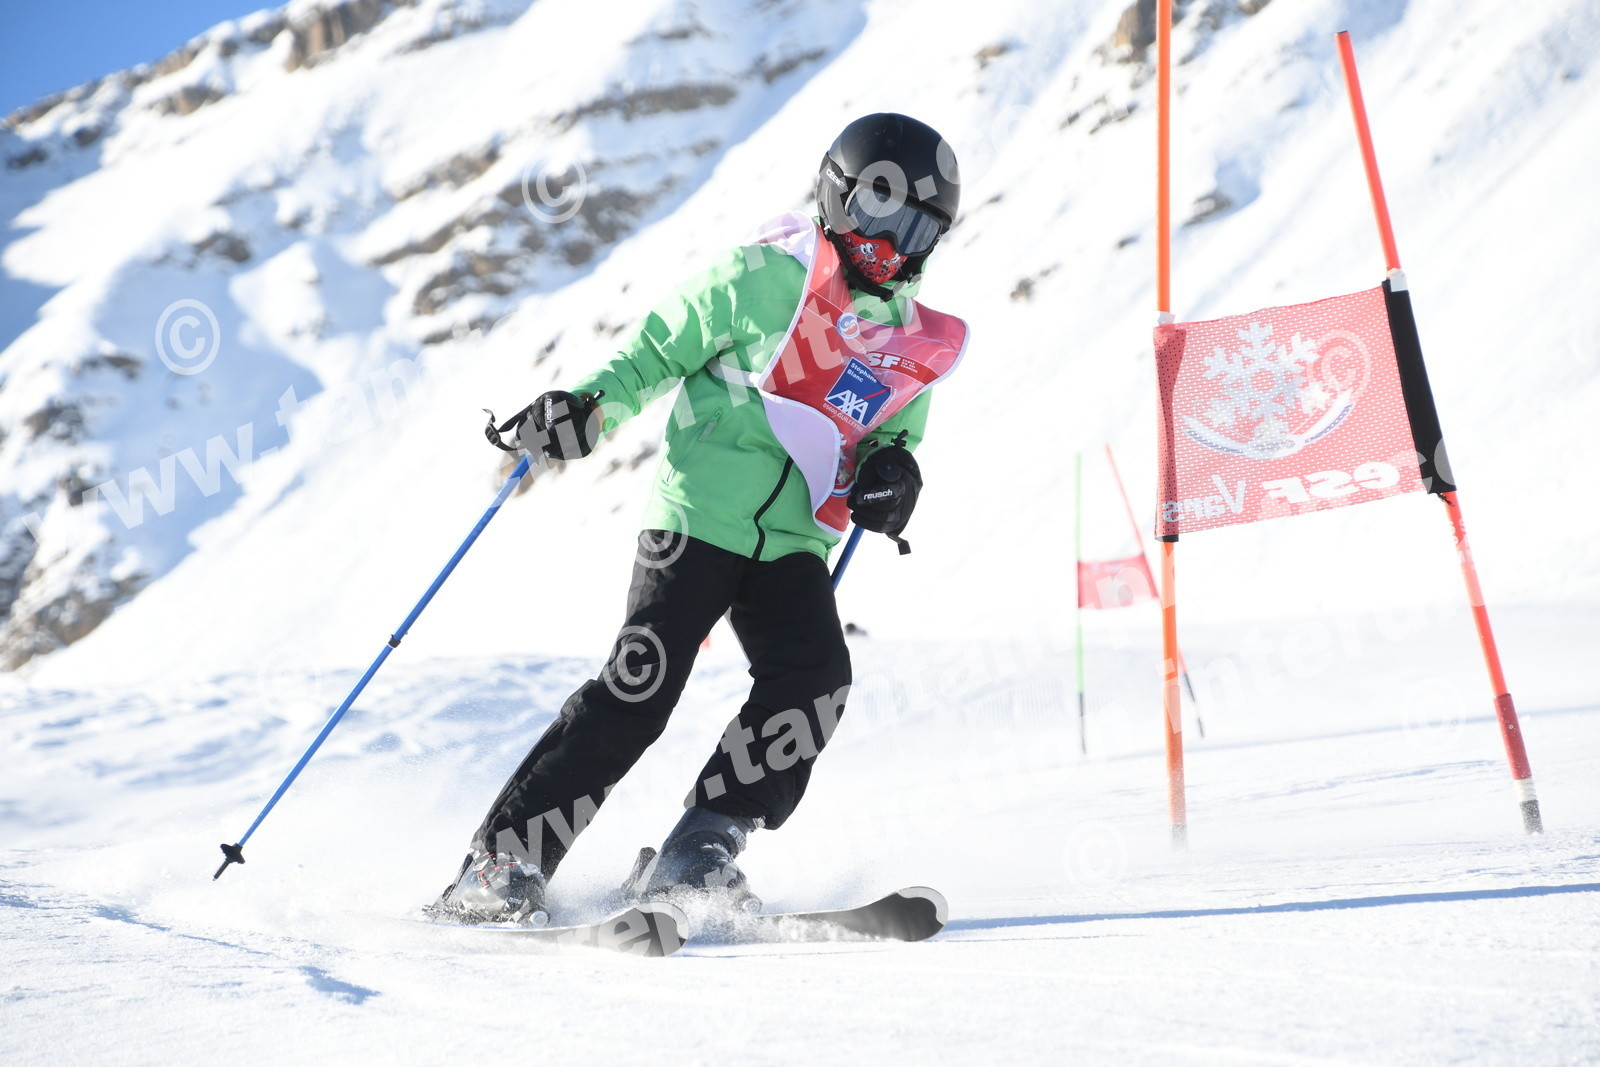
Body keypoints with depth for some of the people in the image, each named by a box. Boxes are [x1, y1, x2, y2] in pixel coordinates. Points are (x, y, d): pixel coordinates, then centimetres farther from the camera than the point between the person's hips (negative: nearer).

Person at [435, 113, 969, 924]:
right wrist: (588, 407, -12)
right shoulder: (766, 278, -3)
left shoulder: (917, 343, 13)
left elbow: (898, 440, 25)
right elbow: (658, 350, 3)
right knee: (639, 688, -12)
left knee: (816, 676, -19)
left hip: (794, 538, 5)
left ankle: (696, 855, -7)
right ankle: (500, 864, -3)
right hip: (702, 511, -5)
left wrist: (893, 475, 2)